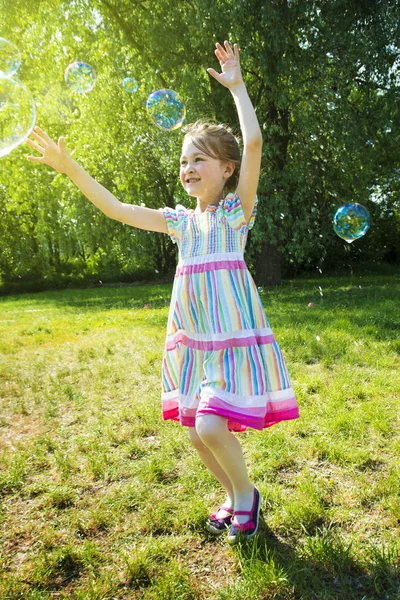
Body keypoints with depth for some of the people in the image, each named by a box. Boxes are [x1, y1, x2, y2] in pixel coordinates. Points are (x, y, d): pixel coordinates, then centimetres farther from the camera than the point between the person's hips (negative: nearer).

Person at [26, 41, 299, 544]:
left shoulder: (237, 210, -3)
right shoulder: (180, 221, 10)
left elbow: (253, 143, -15)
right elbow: (116, 209, 8)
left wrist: (235, 85, -7)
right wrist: (70, 168, 3)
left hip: (234, 335, -6)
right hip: (193, 339, 6)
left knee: (211, 426, -14)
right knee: (195, 431, 9)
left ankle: (246, 493, 17)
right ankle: (233, 497, 35)